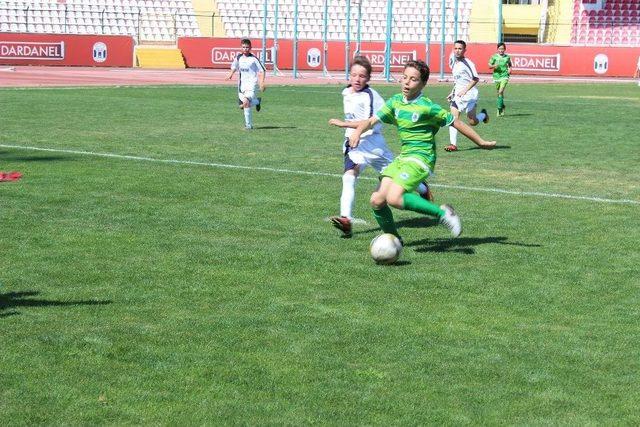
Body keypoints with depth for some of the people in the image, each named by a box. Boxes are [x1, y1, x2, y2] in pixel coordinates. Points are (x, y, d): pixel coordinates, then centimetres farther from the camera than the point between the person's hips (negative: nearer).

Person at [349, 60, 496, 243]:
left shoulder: (427, 107, -11)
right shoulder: (396, 101, 7)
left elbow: (455, 122, -4)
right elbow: (373, 120, 3)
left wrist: (481, 142, 3)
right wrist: (358, 131, -19)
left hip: (421, 159, -7)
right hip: (402, 157, 7)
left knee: (394, 198, -26)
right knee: (377, 200, -4)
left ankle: (442, 213, -14)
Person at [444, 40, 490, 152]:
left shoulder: (468, 63, -11)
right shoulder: (454, 64, 14)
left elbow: (476, 79, -16)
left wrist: (464, 90, -23)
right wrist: (452, 93, 21)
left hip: (469, 94, -6)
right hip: (457, 95, 6)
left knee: (472, 122, -2)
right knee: (453, 118, -10)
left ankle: (483, 115, 32)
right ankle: (453, 144, -12)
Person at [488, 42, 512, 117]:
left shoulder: (507, 57, 3)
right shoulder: (494, 56, 0)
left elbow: (510, 65, 19)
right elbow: (489, 65, 4)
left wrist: (510, 69, -1)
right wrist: (494, 66, -17)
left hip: (504, 76, -2)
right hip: (496, 76, 2)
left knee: (501, 91, -18)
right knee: (499, 93, 10)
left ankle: (499, 108, -15)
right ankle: (502, 106, 32)